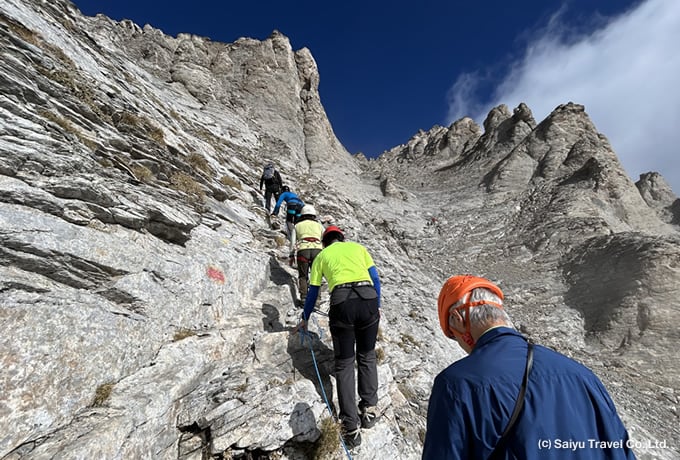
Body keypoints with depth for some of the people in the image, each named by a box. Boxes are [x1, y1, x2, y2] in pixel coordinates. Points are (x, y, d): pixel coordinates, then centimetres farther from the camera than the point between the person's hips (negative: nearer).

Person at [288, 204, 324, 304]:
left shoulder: (297, 225, 22)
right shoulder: (319, 225, 24)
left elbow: (293, 242, 14)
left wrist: (291, 256, 19)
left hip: (303, 250, 0)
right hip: (317, 250, 0)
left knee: (303, 276, 12)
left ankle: (304, 298, 2)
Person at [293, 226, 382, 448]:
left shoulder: (322, 255, 21)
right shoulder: (358, 247, 23)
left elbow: (313, 292, 25)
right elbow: (375, 279, 19)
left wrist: (305, 319, 38)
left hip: (342, 302, -1)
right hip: (368, 298, 2)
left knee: (344, 363, 12)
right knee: (367, 356, 23)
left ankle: (351, 427, 12)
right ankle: (369, 408, 24)